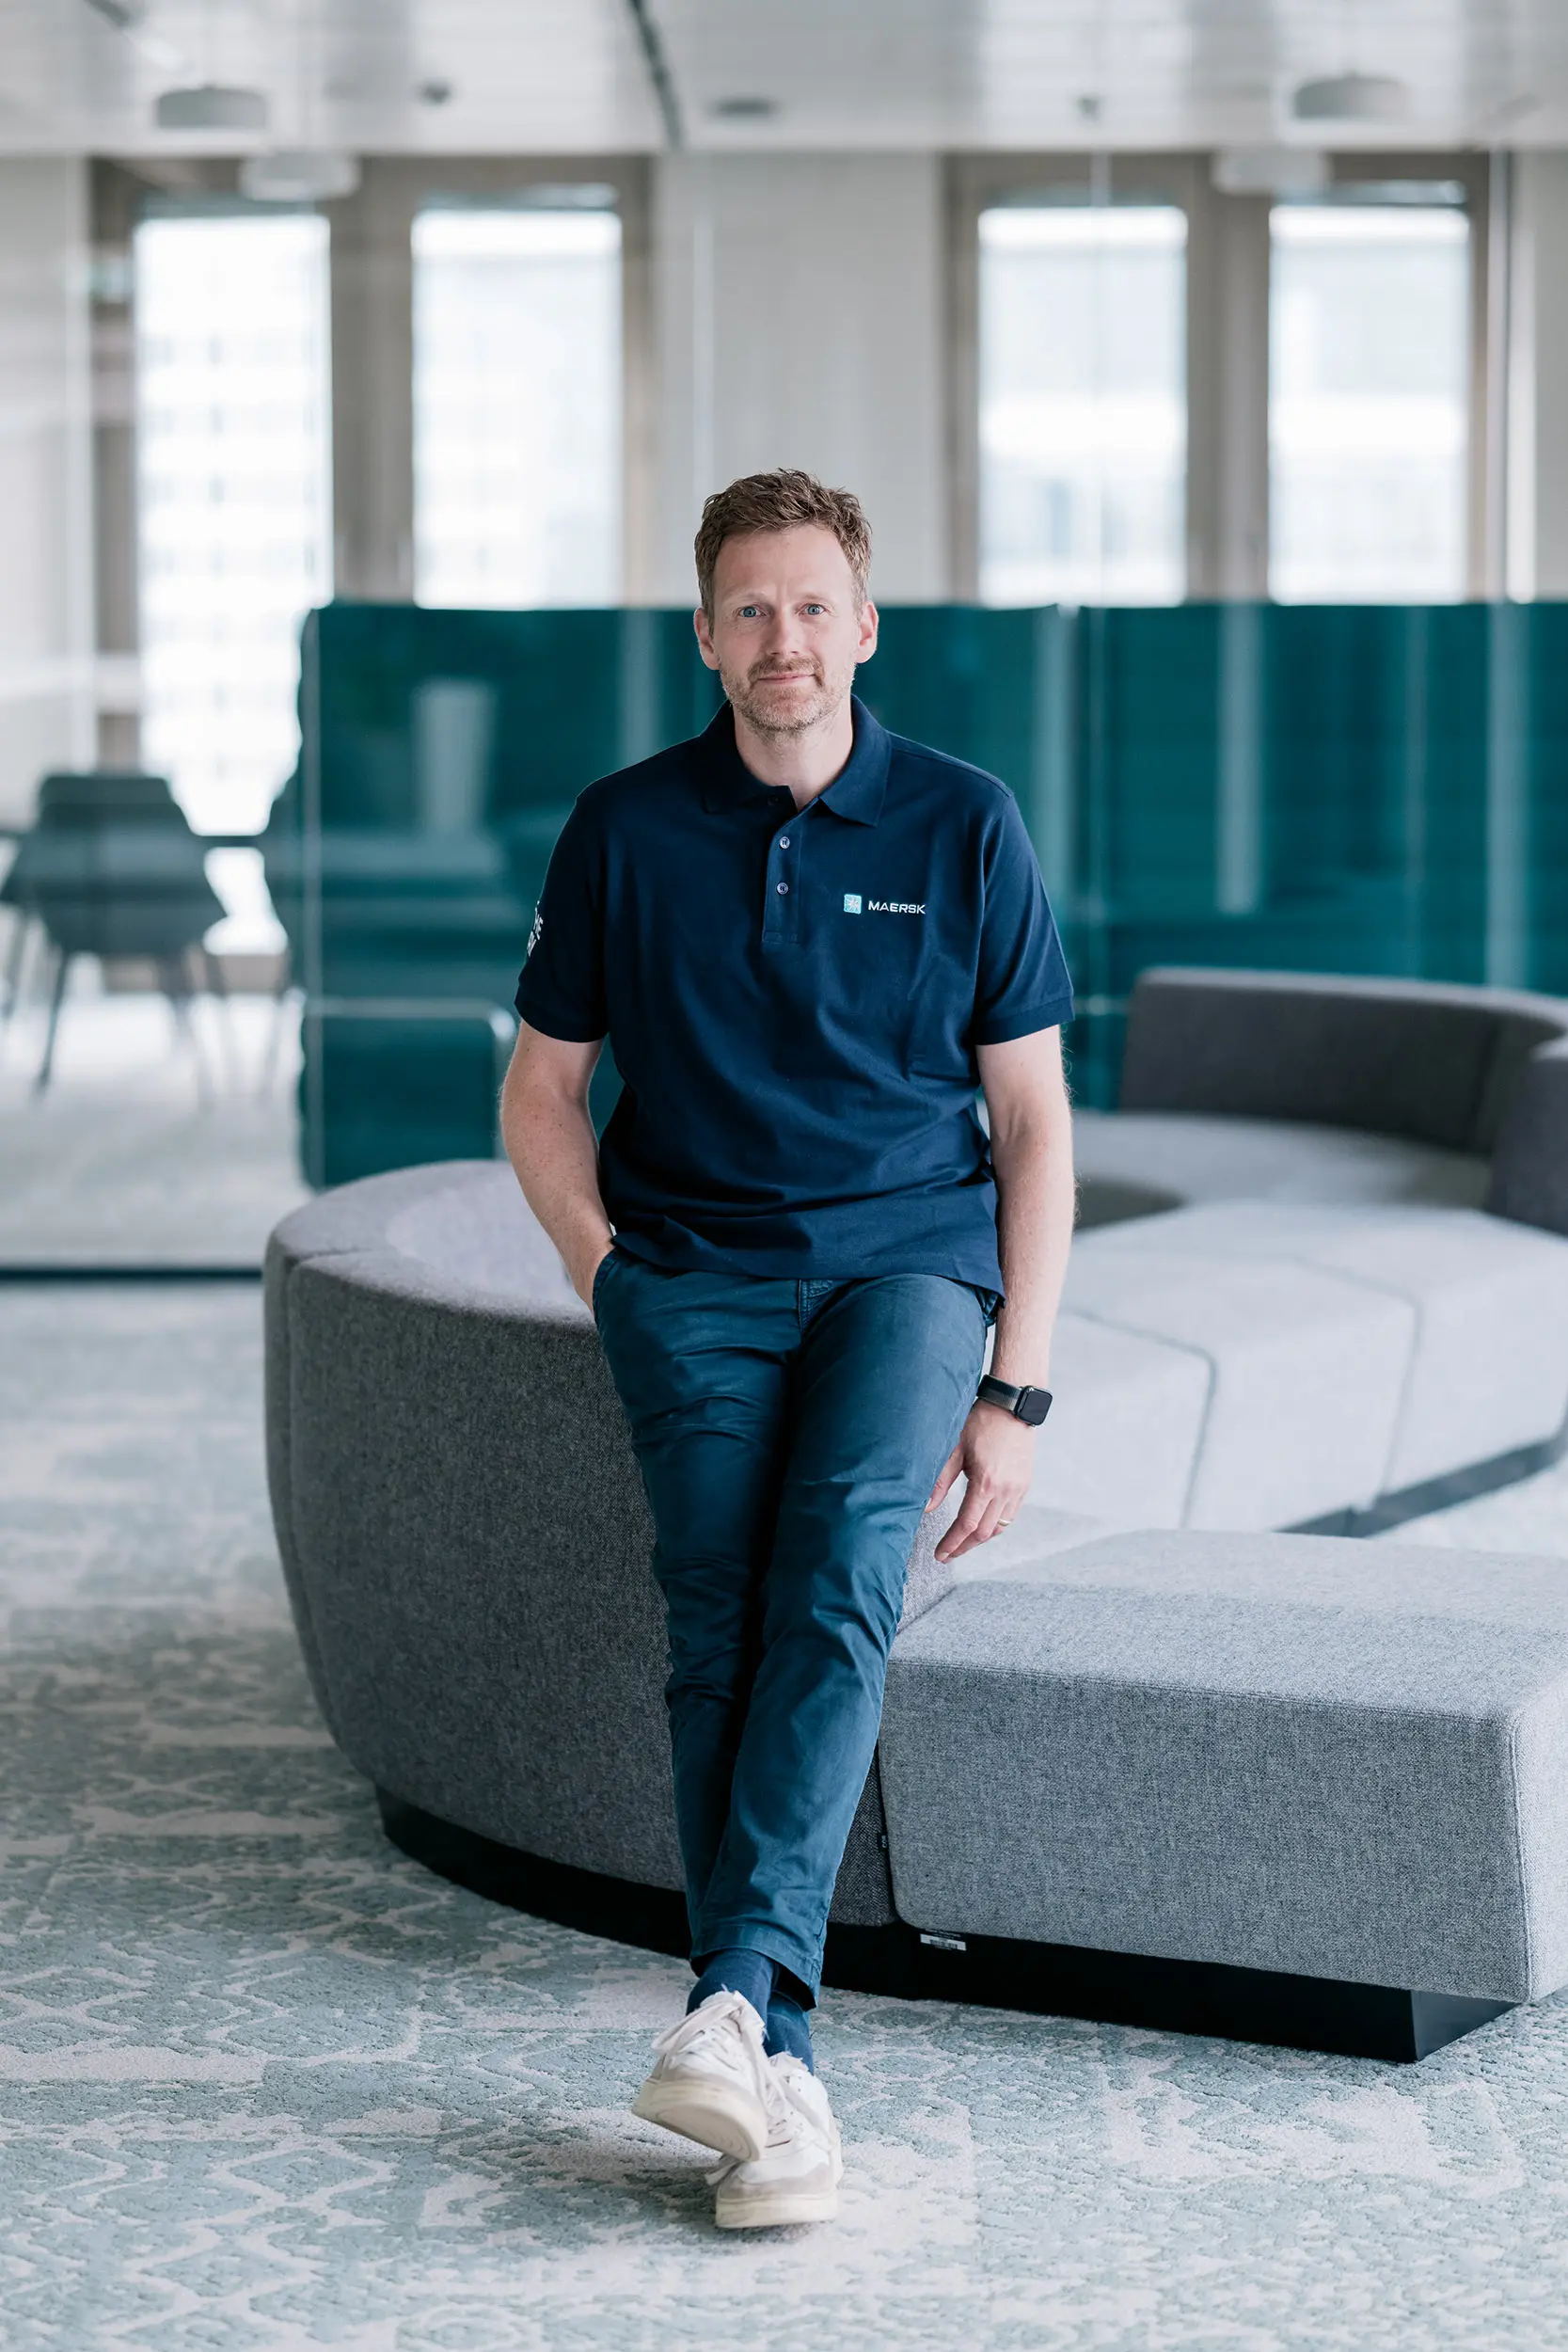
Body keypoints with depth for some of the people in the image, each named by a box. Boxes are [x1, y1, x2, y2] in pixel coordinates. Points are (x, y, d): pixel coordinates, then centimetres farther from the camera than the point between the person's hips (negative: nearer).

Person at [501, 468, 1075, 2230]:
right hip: (692, 1272, 1)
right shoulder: (625, 830, 4)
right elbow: (542, 1091, 14)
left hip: (910, 1251, -1)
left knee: (840, 1572, -27)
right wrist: (615, 1289, 1)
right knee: (719, 1622, -17)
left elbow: (1032, 1122, 4)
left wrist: (1014, 1390, -2)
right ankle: (780, 2077, -16)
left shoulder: (962, 825, 3)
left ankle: (733, 1997, -33)